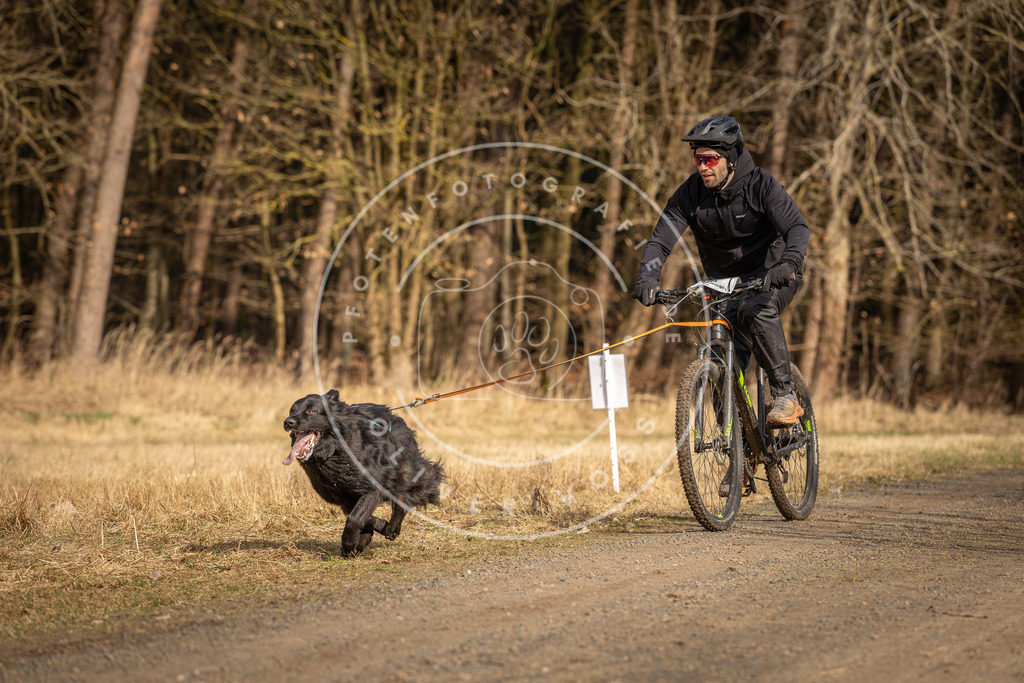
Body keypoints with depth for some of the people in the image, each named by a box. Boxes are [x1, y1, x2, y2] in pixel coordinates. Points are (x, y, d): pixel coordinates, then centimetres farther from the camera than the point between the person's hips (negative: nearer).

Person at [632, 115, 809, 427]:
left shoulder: (760, 185, -20)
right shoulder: (690, 193, -10)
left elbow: (797, 228, -30)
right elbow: (661, 239, -16)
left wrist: (789, 263, -51)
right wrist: (647, 278, -35)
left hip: (773, 275, -4)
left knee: (757, 309, -36)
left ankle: (785, 395, -27)